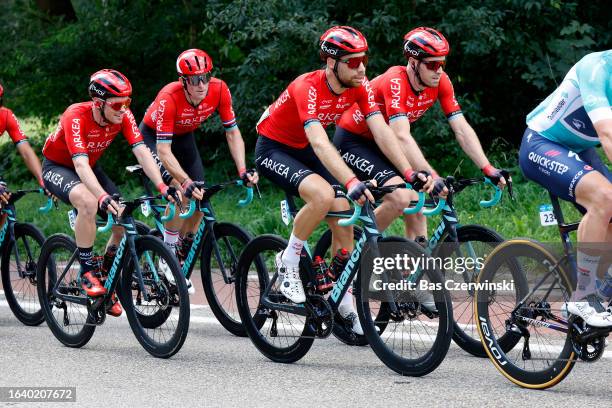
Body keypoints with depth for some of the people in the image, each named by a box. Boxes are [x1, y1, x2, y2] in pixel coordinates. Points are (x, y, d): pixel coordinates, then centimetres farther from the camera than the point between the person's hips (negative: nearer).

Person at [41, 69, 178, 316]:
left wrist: (162, 187, -39)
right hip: (56, 167, -6)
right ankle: (87, 272, -22)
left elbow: (142, 152, -24)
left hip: (90, 167, 6)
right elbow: (80, 165, -44)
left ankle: (106, 275, 11)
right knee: (89, 203, -36)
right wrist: (104, 197, -58)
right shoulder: (76, 116, -34)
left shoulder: (123, 116, -19)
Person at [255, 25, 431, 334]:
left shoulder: (359, 87, -13)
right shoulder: (307, 87, -32)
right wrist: (351, 182, -56)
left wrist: (410, 173, -30)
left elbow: (382, 131, -17)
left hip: (303, 151, 7)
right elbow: (320, 143, -44)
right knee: (323, 195, -32)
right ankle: (288, 262, -11)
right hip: (273, 149, -7)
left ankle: (344, 303, 6)